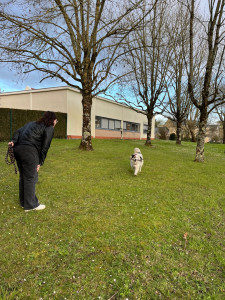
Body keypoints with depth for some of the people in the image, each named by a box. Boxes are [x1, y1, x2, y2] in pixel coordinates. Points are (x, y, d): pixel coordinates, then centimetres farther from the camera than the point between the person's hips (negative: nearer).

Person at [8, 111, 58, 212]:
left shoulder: (32, 123, 25)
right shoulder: (49, 128, 2)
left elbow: (18, 131, 12)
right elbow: (45, 147, -4)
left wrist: (14, 141, -1)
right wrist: (40, 163, -1)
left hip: (17, 149, 8)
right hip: (29, 151, -8)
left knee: (23, 177, 18)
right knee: (31, 178, 3)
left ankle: (23, 202, 33)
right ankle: (30, 205, 14)